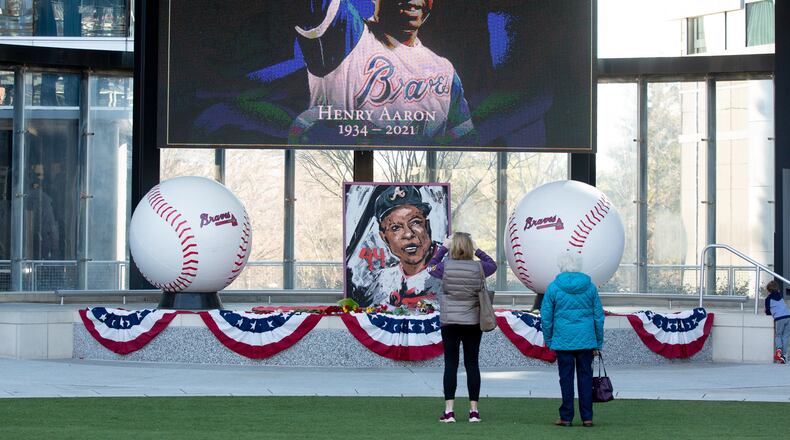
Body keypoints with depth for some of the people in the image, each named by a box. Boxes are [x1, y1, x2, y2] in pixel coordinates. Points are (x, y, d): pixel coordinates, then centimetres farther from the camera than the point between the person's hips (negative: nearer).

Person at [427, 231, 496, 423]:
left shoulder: (445, 267, -8)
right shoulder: (478, 268, -6)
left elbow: (431, 266, 15)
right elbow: (492, 265, 17)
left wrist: (443, 247, 20)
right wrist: (477, 250, 19)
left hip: (449, 323, -1)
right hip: (473, 323, 1)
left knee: (451, 364, 1)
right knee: (472, 364, 5)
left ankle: (449, 410, -3)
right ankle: (474, 410, 6)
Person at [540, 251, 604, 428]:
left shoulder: (553, 287, -3)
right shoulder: (590, 287, 3)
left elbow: (546, 317, -1)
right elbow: (599, 316, 6)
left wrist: (549, 340, 10)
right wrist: (598, 344, 13)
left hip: (563, 341, -2)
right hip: (586, 340, 2)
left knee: (566, 378, 4)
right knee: (585, 376, 7)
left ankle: (566, 417, 7)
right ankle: (587, 417, 7)